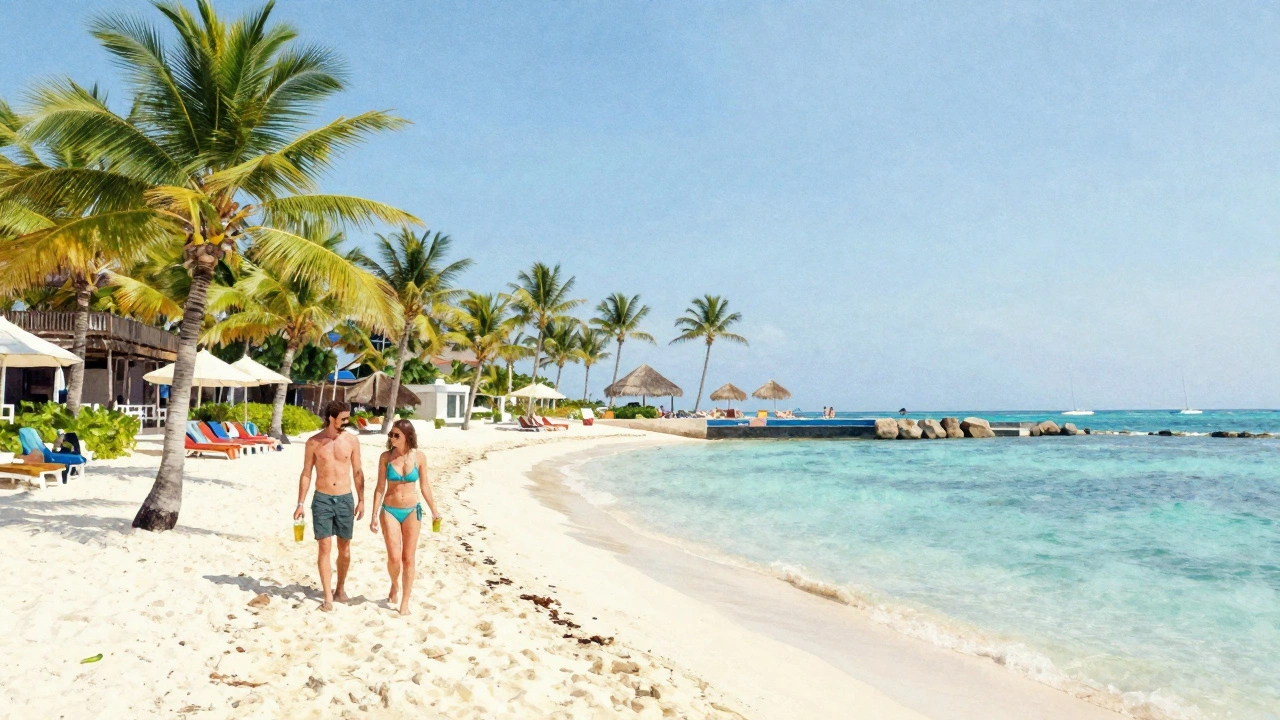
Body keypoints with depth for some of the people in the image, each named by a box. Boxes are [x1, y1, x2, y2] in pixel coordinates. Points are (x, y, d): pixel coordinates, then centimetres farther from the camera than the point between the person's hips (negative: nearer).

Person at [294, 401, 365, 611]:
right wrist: (300, 503, -2)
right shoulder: (314, 442, -3)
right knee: (325, 547, -5)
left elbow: (357, 473, 6)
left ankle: (340, 588, 28)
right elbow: (306, 474, 2)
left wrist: (361, 500, 3)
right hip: (322, 499, -1)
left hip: (345, 499, 1)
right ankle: (328, 596, 0)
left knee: (344, 548, 10)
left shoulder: (352, 441, 0)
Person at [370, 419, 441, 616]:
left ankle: (405, 602, 16)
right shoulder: (386, 457, -5)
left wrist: (434, 510, 7)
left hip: (412, 511, 1)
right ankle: (395, 585, 26)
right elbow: (380, 488, -1)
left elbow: (424, 487, 5)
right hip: (389, 511, 0)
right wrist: (374, 515, -3)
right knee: (394, 557, -6)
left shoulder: (419, 457, -5)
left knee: (409, 558, 4)